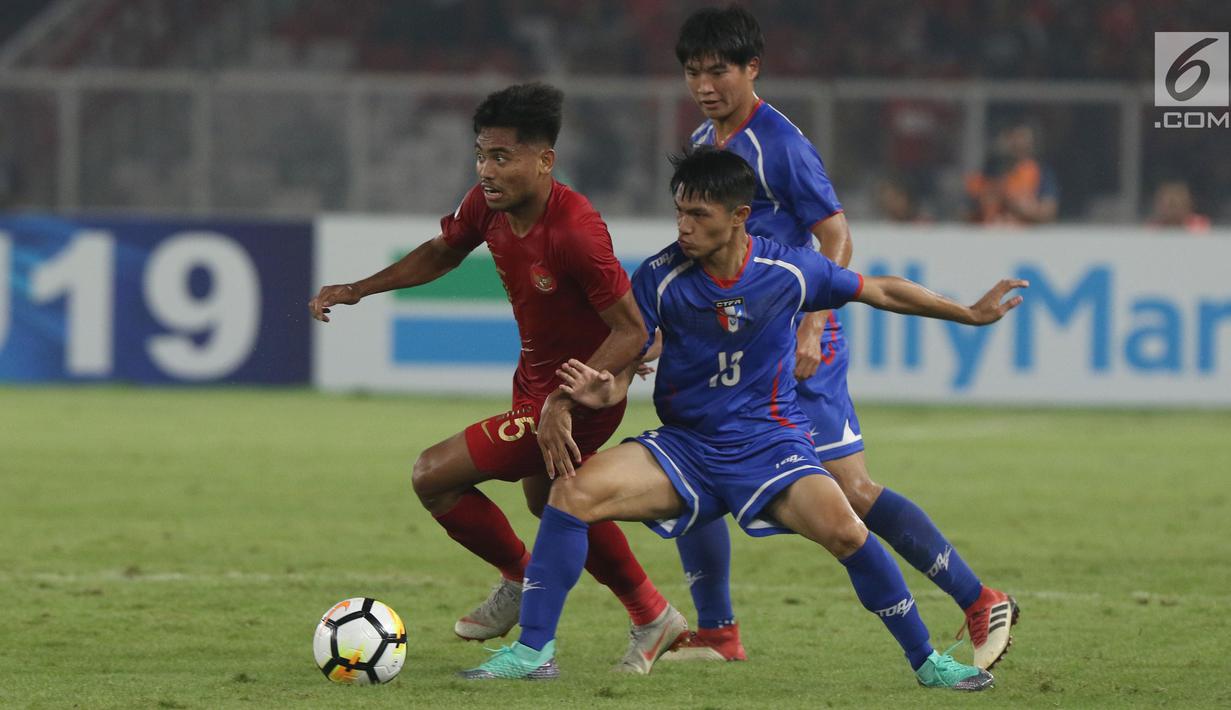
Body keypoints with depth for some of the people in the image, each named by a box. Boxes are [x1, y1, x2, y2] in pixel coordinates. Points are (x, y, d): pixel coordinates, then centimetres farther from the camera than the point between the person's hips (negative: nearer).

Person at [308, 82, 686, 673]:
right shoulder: (487, 205, -9)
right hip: (533, 377, 9)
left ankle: (521, 582, 14)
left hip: (580, 395, -9)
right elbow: (442, 252, 13)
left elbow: (632, 330, -29)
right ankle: (654, 620, 45)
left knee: (433, 478, -10)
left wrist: (562, 402, -35)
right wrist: (359, 290, 5)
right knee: (550, 502, 28)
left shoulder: (575, 230, -32)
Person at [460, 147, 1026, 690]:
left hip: (770, 442, -1)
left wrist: (970, 313, 10)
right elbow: (625, 367, -5)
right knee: (573, 493, -22)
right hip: (685, 445, 1)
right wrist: (602, 392, -30)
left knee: (842, 529, -28)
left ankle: (925, 660, -9)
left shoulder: (788, 270, -9)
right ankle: (533, 650, -12)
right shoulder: (659, 277, -10)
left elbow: (880, 291, 6)